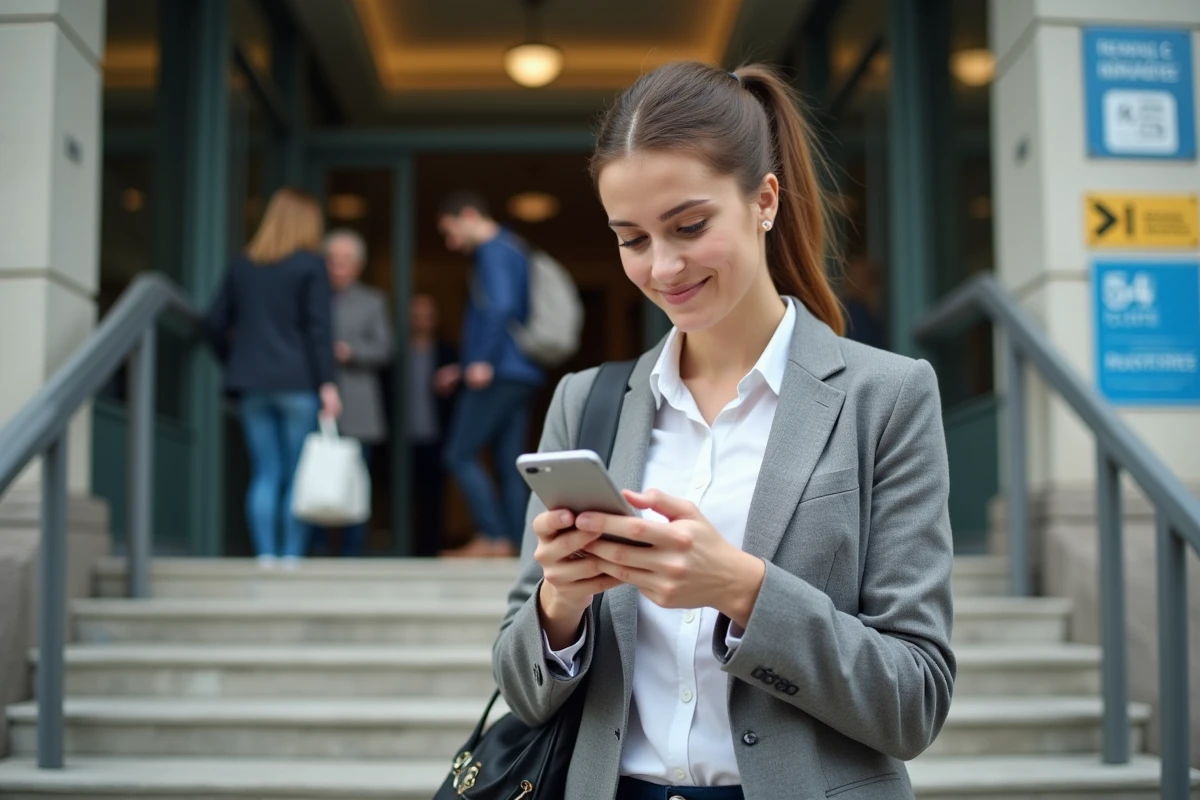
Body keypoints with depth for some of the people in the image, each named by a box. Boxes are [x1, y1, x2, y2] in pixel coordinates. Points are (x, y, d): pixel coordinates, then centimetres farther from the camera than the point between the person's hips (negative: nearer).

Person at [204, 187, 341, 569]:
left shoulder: (241, 266, 10)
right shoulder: (311, 265, -2)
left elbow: (215, 323, 9)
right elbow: (318, 328, -8)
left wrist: (234, 363, 19)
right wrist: (328, 383, -9)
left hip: (252, 384, 4)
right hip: (297, 383, -4)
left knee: (264, 474, 6)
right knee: (297, 475, 2)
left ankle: (265, 555, 1)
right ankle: (292, 556, 1)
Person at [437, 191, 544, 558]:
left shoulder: (494, 252, -8)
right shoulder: (512, 248, 21)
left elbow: (501, 306, -23)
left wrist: (484, 362, -21)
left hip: (499, 373, -10)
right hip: (520, 373, 10)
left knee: (459, 454, -5)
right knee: (509, 463, 8)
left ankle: (496, 537, -8)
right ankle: (519, 543, 6)